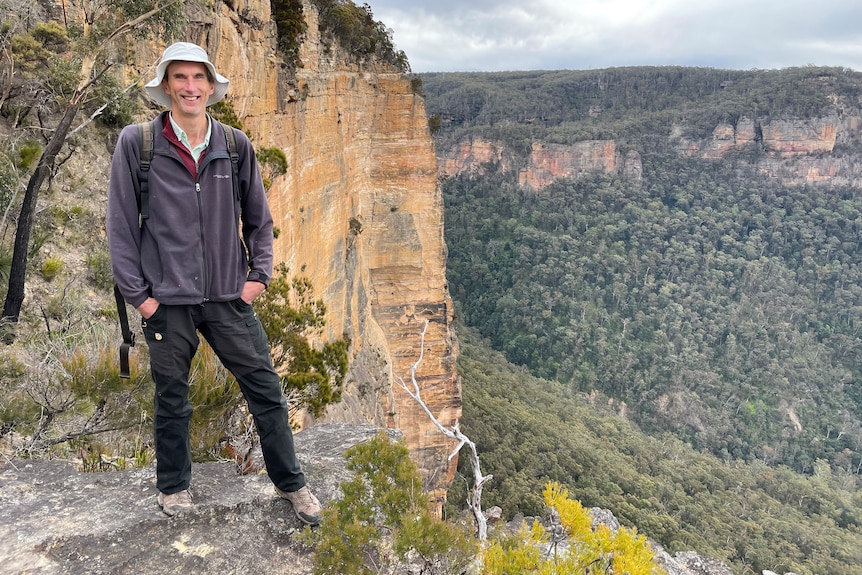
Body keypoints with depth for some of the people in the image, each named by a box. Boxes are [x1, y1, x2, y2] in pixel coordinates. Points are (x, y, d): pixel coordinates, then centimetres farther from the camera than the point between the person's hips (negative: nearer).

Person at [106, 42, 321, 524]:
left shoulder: (237, 147, 2)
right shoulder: (136, 144, -4)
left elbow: (259, 219, 10)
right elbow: (121, 224, -1)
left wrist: (260, 276, 2)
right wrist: (137, 293, -4)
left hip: (229, 298, 2)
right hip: (167, 302, -1)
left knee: (266, 389, 4)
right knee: (172, 401, 13)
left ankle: (291, 482, 22)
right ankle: (174, 485, 36)